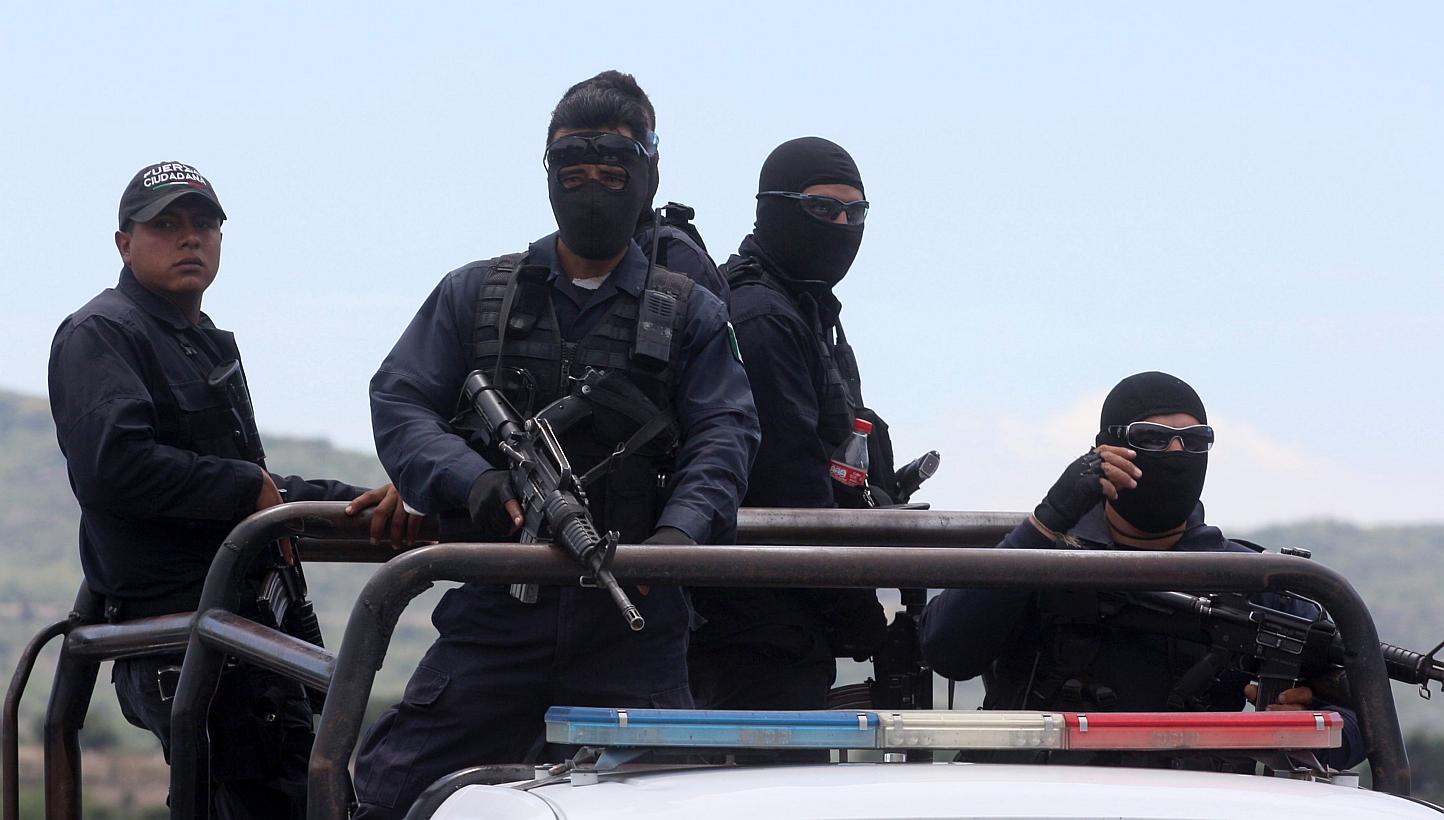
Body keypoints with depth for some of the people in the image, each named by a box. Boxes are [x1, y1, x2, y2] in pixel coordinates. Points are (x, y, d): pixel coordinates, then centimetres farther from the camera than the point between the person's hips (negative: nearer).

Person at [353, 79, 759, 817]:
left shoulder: (690, 316, 13)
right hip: (498, 611, 0)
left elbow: (723, 435, 1)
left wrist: (682, 533, -19)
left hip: (634, 625, 0)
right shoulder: (472, 297, 14)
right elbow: (398, 402, 5)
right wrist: (472, 480, -16)